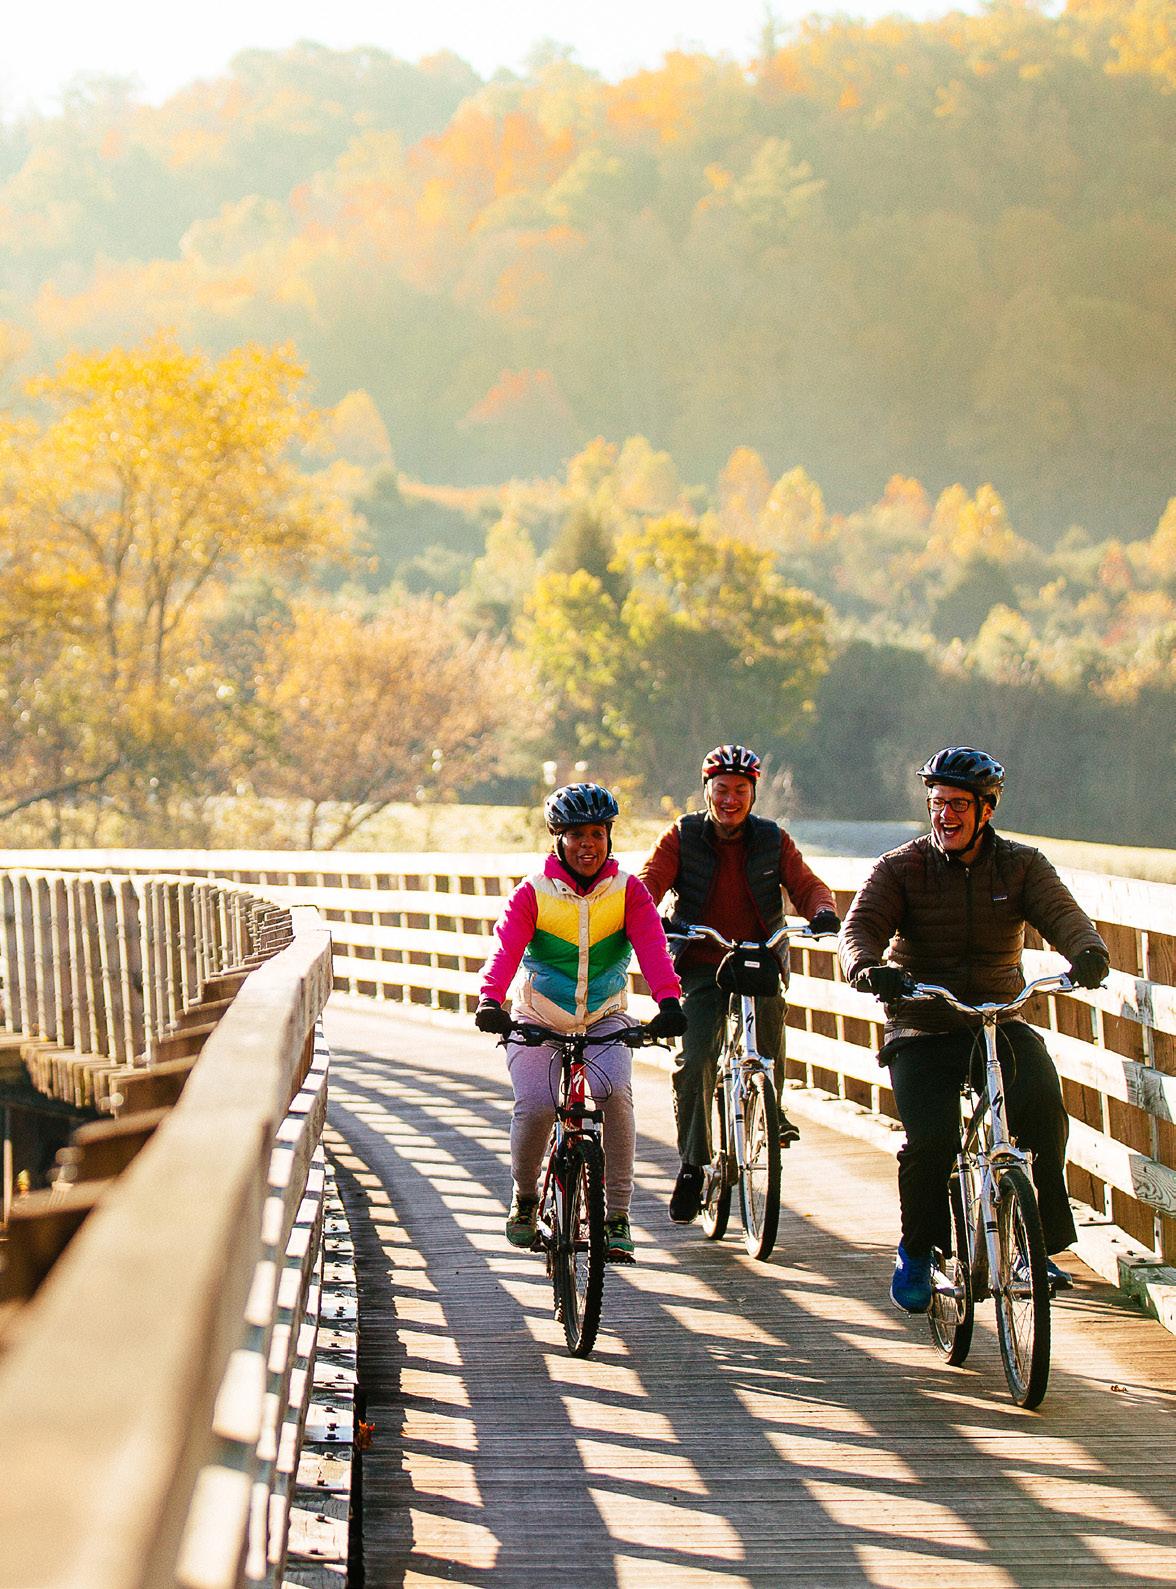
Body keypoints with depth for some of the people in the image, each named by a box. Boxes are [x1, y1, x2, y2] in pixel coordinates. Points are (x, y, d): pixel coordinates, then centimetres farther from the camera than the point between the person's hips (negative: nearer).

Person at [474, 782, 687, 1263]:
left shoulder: (628, 891, -5)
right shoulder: (533, 893, -8)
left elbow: (651, 947, -20)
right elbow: (505, 947, -22)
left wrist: (668, 1000, -39)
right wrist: (490, 999, -42)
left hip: (605, 1020, 1)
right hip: (537, 1021, -1)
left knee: (616, 1091, -27)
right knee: (535, 1104, -23)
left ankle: (617, 1216, -16)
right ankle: (524, 1197, 8)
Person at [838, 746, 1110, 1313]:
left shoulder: (1021, 865, 4)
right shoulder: (901, 868, 0)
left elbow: (1063, 915, -12)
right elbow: (861, 925, -13)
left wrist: (1088, 952, -35)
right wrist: (868, 967, -37)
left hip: (1000, 1024, 1)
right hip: (922, 1031, -1)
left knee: (1043, 1109, -25)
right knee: (929, 1138, -22)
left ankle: (1040, 1243, -9)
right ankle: (916, 1254, 3)